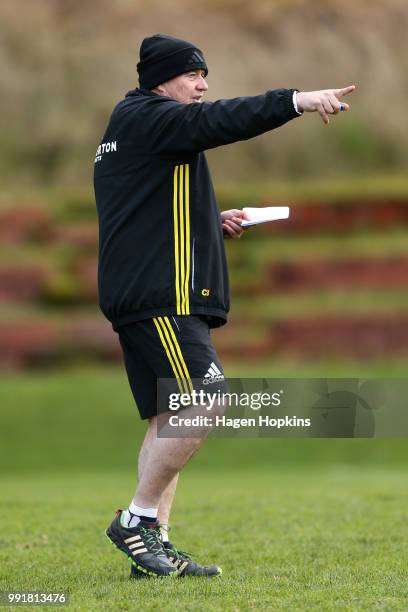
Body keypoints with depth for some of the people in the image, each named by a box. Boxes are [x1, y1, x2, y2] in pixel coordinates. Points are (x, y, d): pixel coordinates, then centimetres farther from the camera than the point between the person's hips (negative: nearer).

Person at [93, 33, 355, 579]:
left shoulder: (127, 133, 26)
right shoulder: (143, 118, -5)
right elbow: (217, 121, -21)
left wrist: (214, 226, 18)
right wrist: (298, 101, -26)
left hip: (141, 300, 11)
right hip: (161, 294, -11)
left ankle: (155, 547, 4)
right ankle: (137, 520, -12)